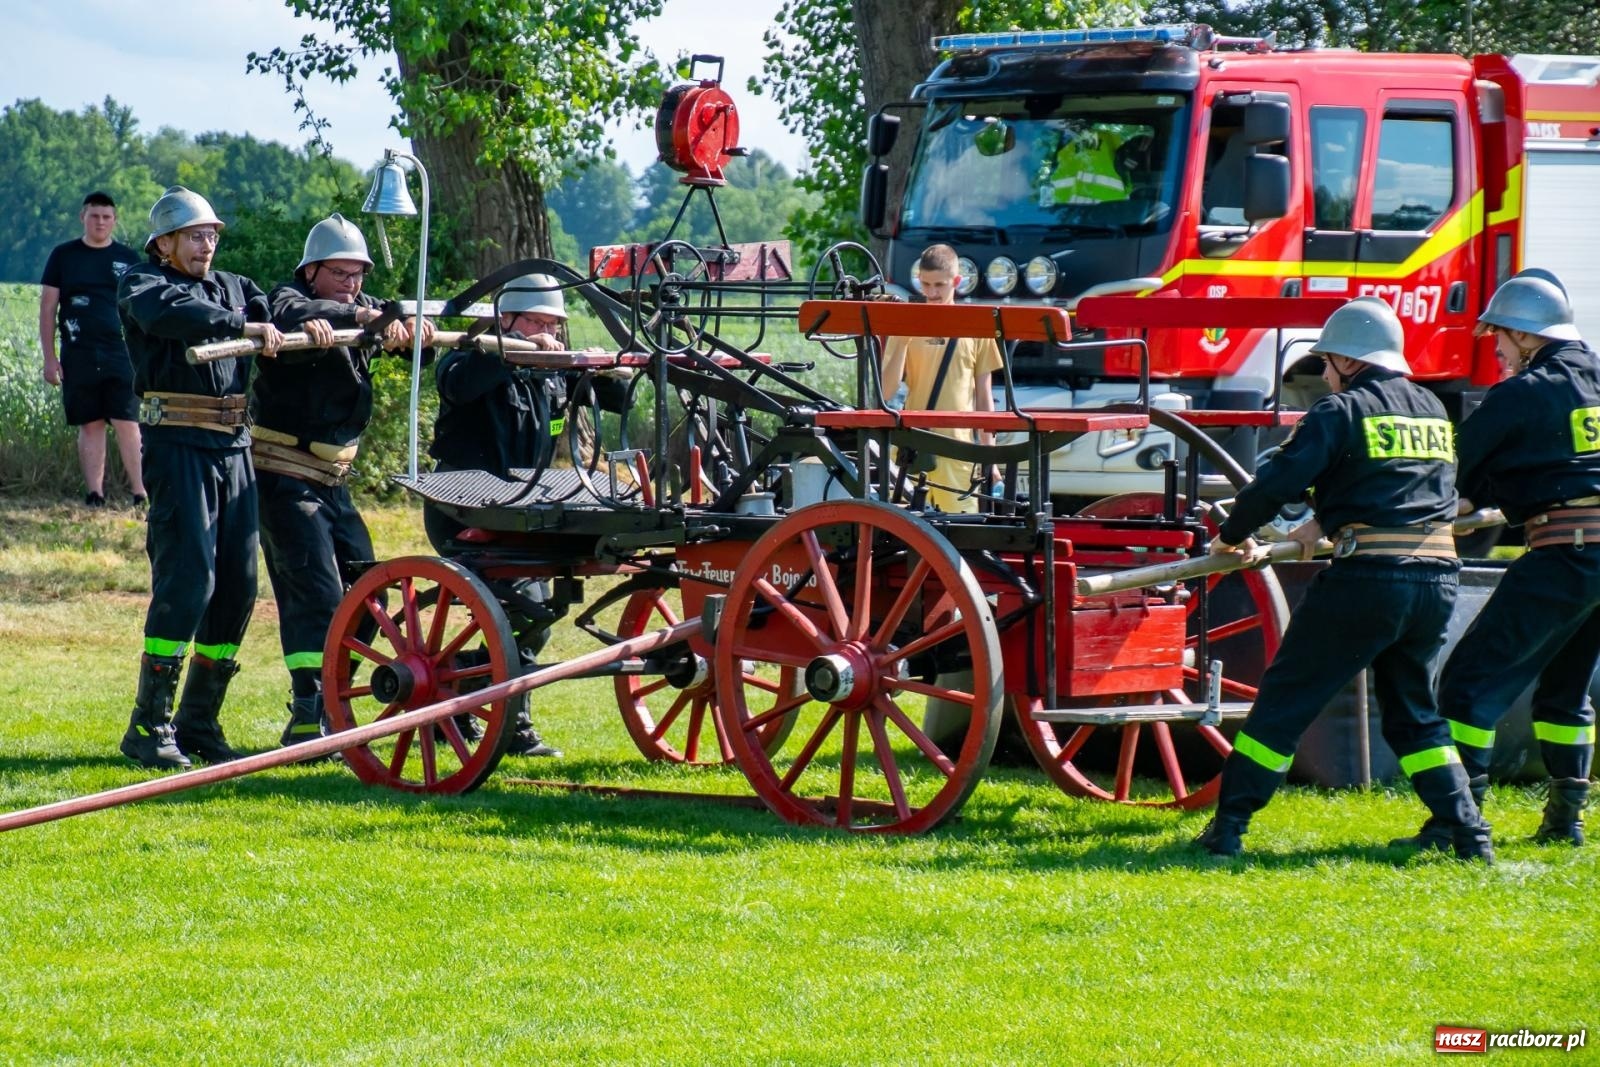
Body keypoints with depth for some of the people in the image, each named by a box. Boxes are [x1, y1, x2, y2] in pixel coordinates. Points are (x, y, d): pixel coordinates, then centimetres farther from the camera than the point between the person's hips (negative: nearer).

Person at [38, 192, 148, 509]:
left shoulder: (128, 258, 9)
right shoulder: (63, 256, 7)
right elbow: (47, 308, 7)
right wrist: (49, 357, 1)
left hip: (121, 355, -1)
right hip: (79, 357, 1)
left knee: (126, 423, -7)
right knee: (90, 425, 3)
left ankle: (140, 491, -6)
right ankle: (95, 493, 7)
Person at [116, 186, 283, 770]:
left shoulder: (232, 287, 20)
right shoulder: (142, 286, 0)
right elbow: (176, 316, -21)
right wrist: (243, 326, -31)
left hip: (233, 446, 7)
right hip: (177, 443, -7)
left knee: (238, 583, 4)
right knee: (187, 578, -14)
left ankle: (198, 722, 14)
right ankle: (149, 726, -8)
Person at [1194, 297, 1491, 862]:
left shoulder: (1343, 409, -3)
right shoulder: (1432, 409, 18)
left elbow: (1280, 480, -11)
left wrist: (1231, 534, 4)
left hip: (1367, 579, -6)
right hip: (1437, 580, 6)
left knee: (1284, 702, 2)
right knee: (1414, 714, 20)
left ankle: (1228, 829, 1)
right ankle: (1468, 833, 10)